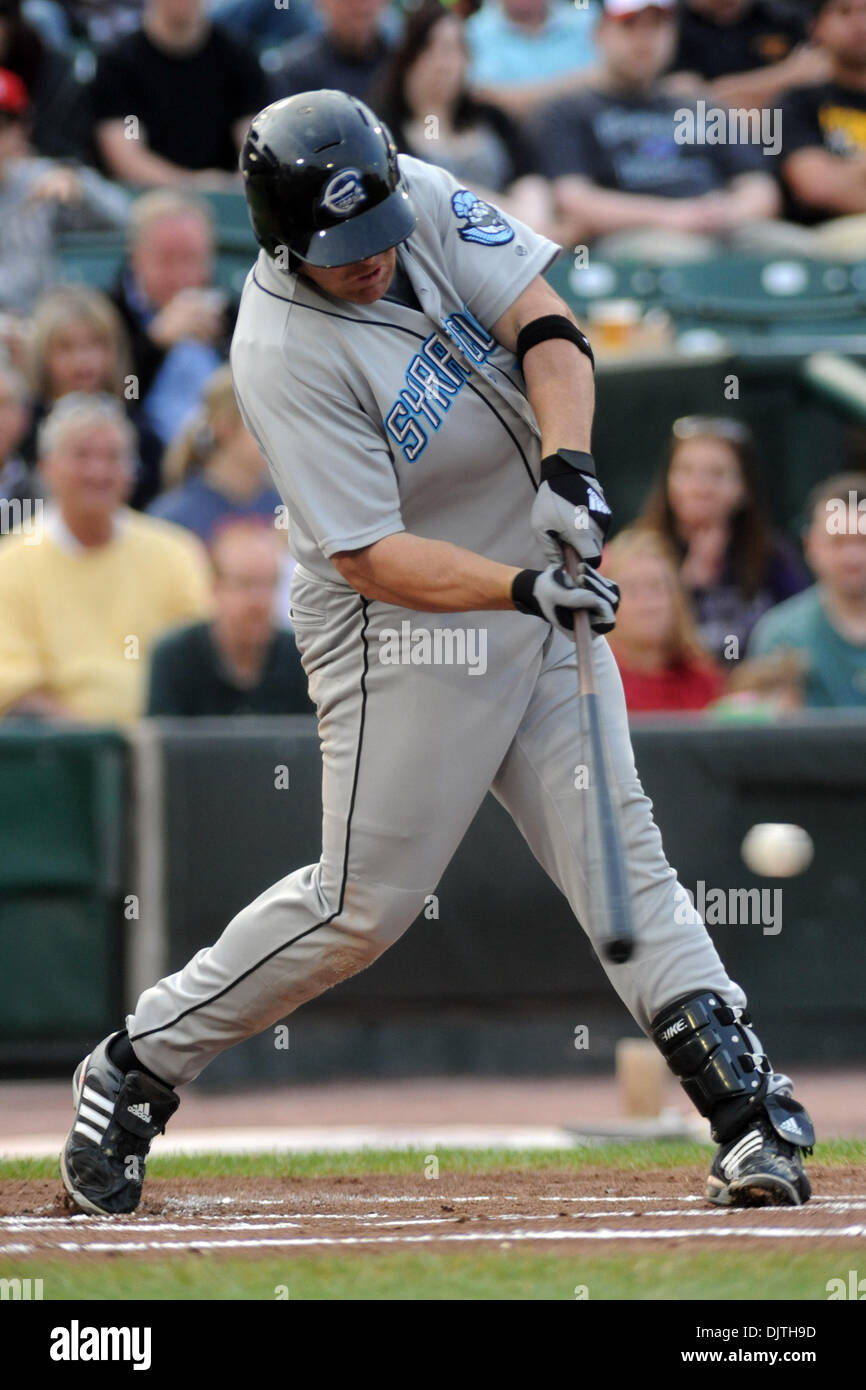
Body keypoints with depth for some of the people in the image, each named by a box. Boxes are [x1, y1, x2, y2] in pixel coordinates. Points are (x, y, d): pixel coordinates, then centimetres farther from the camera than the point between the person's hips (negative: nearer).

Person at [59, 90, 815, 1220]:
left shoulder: (430, 202, -6)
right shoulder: (283, 355, -24)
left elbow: (548, 330, -10)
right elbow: (371, 557, -26)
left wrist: (565, 467, -27)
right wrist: (525, 589, -37)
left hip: (539, 594, 6)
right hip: (404, 631, -6)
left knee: (618, 851, -1)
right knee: (363, 904, -4)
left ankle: (746, 1105, -7)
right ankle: (137, 1068, 11)